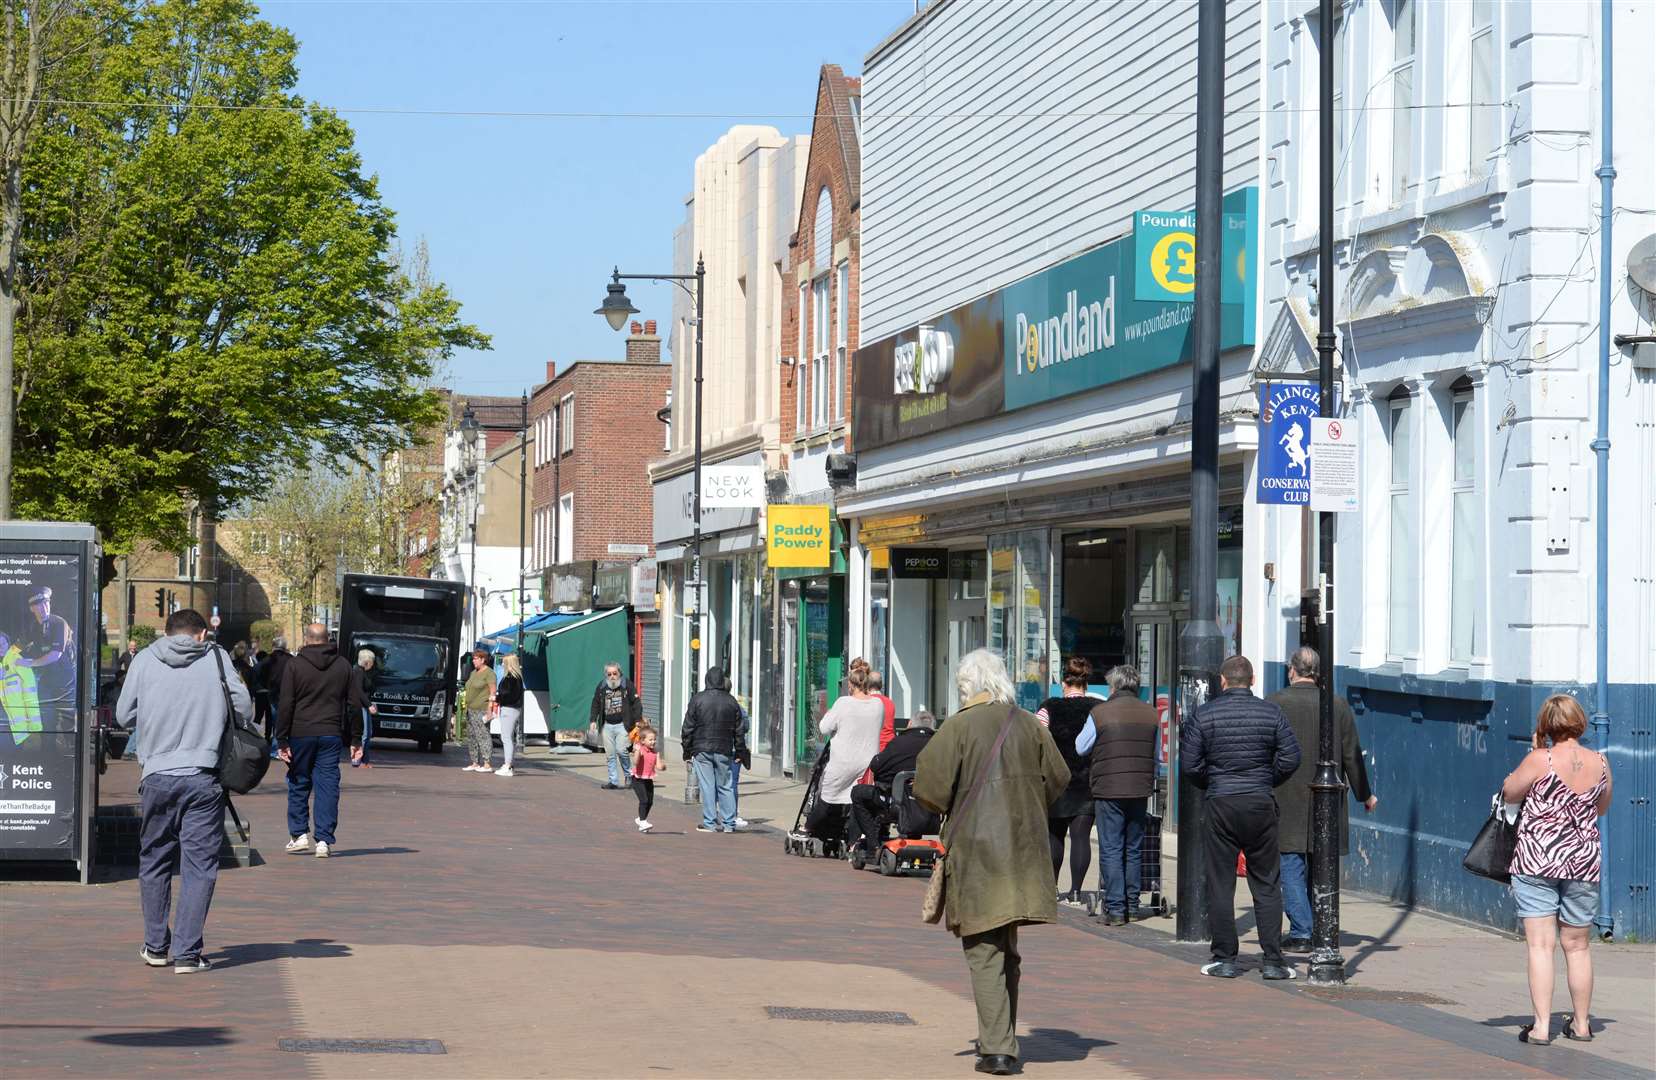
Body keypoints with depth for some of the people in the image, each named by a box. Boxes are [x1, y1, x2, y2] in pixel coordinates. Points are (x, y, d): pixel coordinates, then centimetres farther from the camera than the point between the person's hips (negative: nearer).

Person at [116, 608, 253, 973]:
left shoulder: (145, 660, 4)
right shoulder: (217, 658, 1)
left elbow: (124, 715, 7)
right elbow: (243, 707, 0)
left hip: (157, 776, 1)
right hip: (204, 776, -1)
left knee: (154, 862, 16)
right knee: (199, 866, 3)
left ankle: (156, 946, 23)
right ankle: (186, 952, -1)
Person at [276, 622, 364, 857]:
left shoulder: (294, 666, -2)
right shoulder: (343, 666, 7)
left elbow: (286, 705, -6)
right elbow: (355, 705, 7)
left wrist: (282, 740, -3)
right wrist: (356, 739, 12)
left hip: (301, 734, -2)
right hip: (332, 736, 2)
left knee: (299, 784, 12)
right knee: (328, 786, 2)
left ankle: (299, 834, 11)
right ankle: (324, 840, -3)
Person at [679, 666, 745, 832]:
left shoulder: (697, 700, -4)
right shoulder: (731, 701, 4)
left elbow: (688, 728, -2)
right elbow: (738, 729, 9)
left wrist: (687, 750, 6)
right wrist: (738, 752, 17)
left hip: (702, 750, -2)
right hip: (724, 750, 2)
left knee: (707, 786, -1)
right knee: (725, 786, 8)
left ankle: (710, 823, -2)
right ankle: (729, 823, 7)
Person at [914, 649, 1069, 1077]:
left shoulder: (958, 727, -11)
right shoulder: (1028, 725, 3)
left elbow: (927, 784, -15)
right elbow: (1058, 777, 11)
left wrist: (949, 810, 6)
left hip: (974, 850, -4)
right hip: (1021, 848, 4)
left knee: (984, 953, -1)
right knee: (1007, 952, 16)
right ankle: (1002, 1041, 23)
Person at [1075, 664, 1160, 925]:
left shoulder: (1099, 713, -7)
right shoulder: (1151, 714, 4)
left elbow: (1081, 748, 4)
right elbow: (1156, 753, 13)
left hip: (1108, 789, -4)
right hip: (1140, 790, 4)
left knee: (1111, 850, 0)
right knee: (1134, 849, 13)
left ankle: (1115, 908, -4)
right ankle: (1132, 906, 17)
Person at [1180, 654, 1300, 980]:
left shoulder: (1203, 716, -3)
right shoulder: (1271, 713, 1)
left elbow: (1189, 764, -4)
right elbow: (1290, 758, -2)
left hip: (1220, 806, -1)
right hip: (1261, 804, 1)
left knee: (1220, 884, 5)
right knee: (1266, 884, 7)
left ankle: (1224, 959, 5)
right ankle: (1272, 961, 4)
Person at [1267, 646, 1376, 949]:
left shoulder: (1273, 704, -6)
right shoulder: (1338, 707, 2)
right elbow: (1352, 756, 6)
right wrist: (1364, 794, 18)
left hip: (1286, 801, -3)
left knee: (1291, 867, 0)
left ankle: (1301, 932, -5)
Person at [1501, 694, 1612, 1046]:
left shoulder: (1541, 760, -13)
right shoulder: (1600, 763, -1)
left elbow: (1509, 793, 1)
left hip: (1537, 862, -4)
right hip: (1583, 864, 4)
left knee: (1540, 944, -3)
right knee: (1577, 946, 14)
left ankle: (1541, 1026, -8)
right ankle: (1581, 1024, 23)